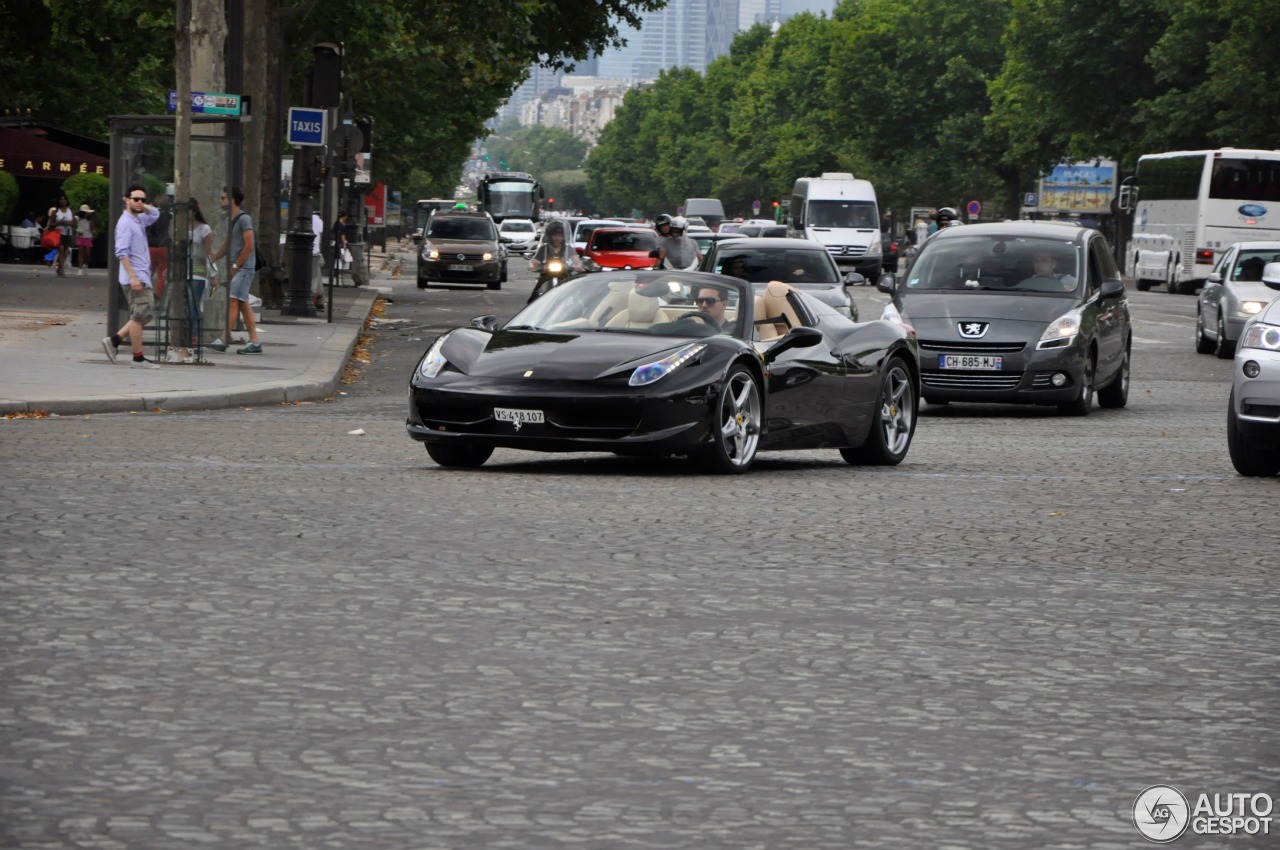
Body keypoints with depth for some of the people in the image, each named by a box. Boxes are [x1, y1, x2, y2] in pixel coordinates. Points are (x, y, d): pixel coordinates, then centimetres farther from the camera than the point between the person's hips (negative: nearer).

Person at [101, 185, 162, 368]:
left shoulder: (139, 220, 14)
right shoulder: (125, 223, -12)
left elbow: (155, 214, 33)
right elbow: (122, 252, -20)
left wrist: (143, 206, 12)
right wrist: (133, 277, -24)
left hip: (142, 277, 9)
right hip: (135, 278, -9)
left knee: (146, 314, 13)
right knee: (139, 316, -6)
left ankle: (114, 340, 12)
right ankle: (138, 359, -1)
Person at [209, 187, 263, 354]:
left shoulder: (244, 219, -10)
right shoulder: (231, 220, 18)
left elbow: (248, 246, -16)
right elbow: (227, 246, 24)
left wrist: (235, 266, -14)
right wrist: (211, 259, 14)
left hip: (243, 268, -9)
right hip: (237, 268, 9)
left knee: (233, 301, -15)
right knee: (243, 304, 7)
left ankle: (224, 340, -21)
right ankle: (254, 342, 8)